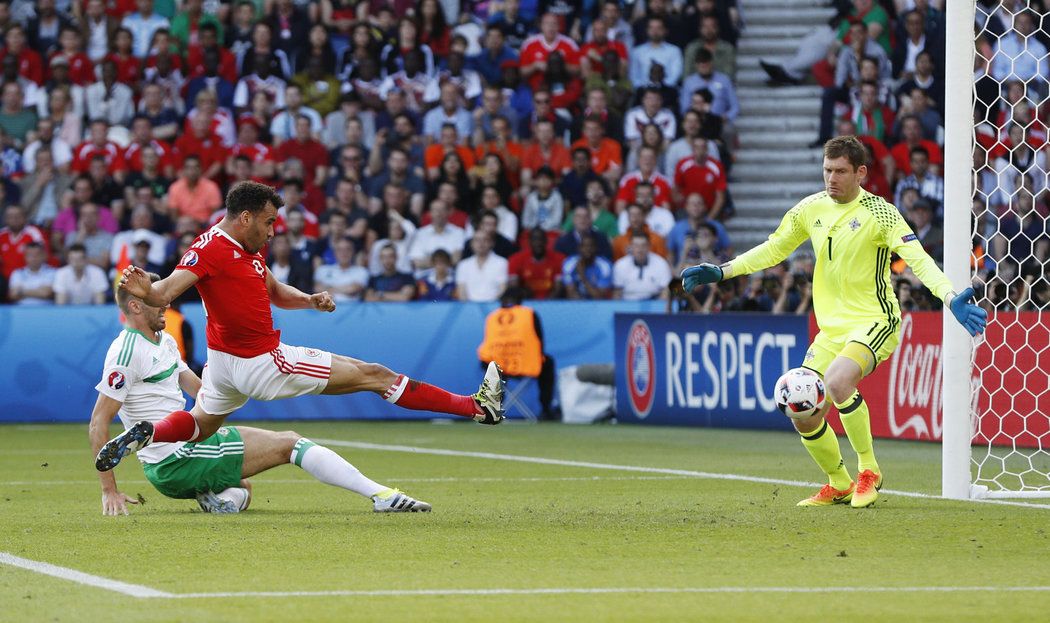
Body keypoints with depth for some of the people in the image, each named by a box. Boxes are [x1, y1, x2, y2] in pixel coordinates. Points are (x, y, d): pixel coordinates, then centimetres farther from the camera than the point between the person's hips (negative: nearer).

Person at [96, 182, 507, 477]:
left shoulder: (248, 248, 9)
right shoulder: (211, 249, -22)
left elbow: (275, 292, 21)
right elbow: (166, 292, -31)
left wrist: (311, 300, 2)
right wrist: (144, 291, -54)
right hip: (261, 364, -10)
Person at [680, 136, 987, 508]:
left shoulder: (878, 212, -12)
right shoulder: (811, 209, 6)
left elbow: (917, 258, -20)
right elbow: (773, 250, 20)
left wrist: (950, 297, -36)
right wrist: (721, 272, 14)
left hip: (874, 322, -6)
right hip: (832, 328, 6)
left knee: (837, 380, -34)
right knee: (803, 417, -1)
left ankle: (869, 473, -17)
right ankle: (839, 486, 25)